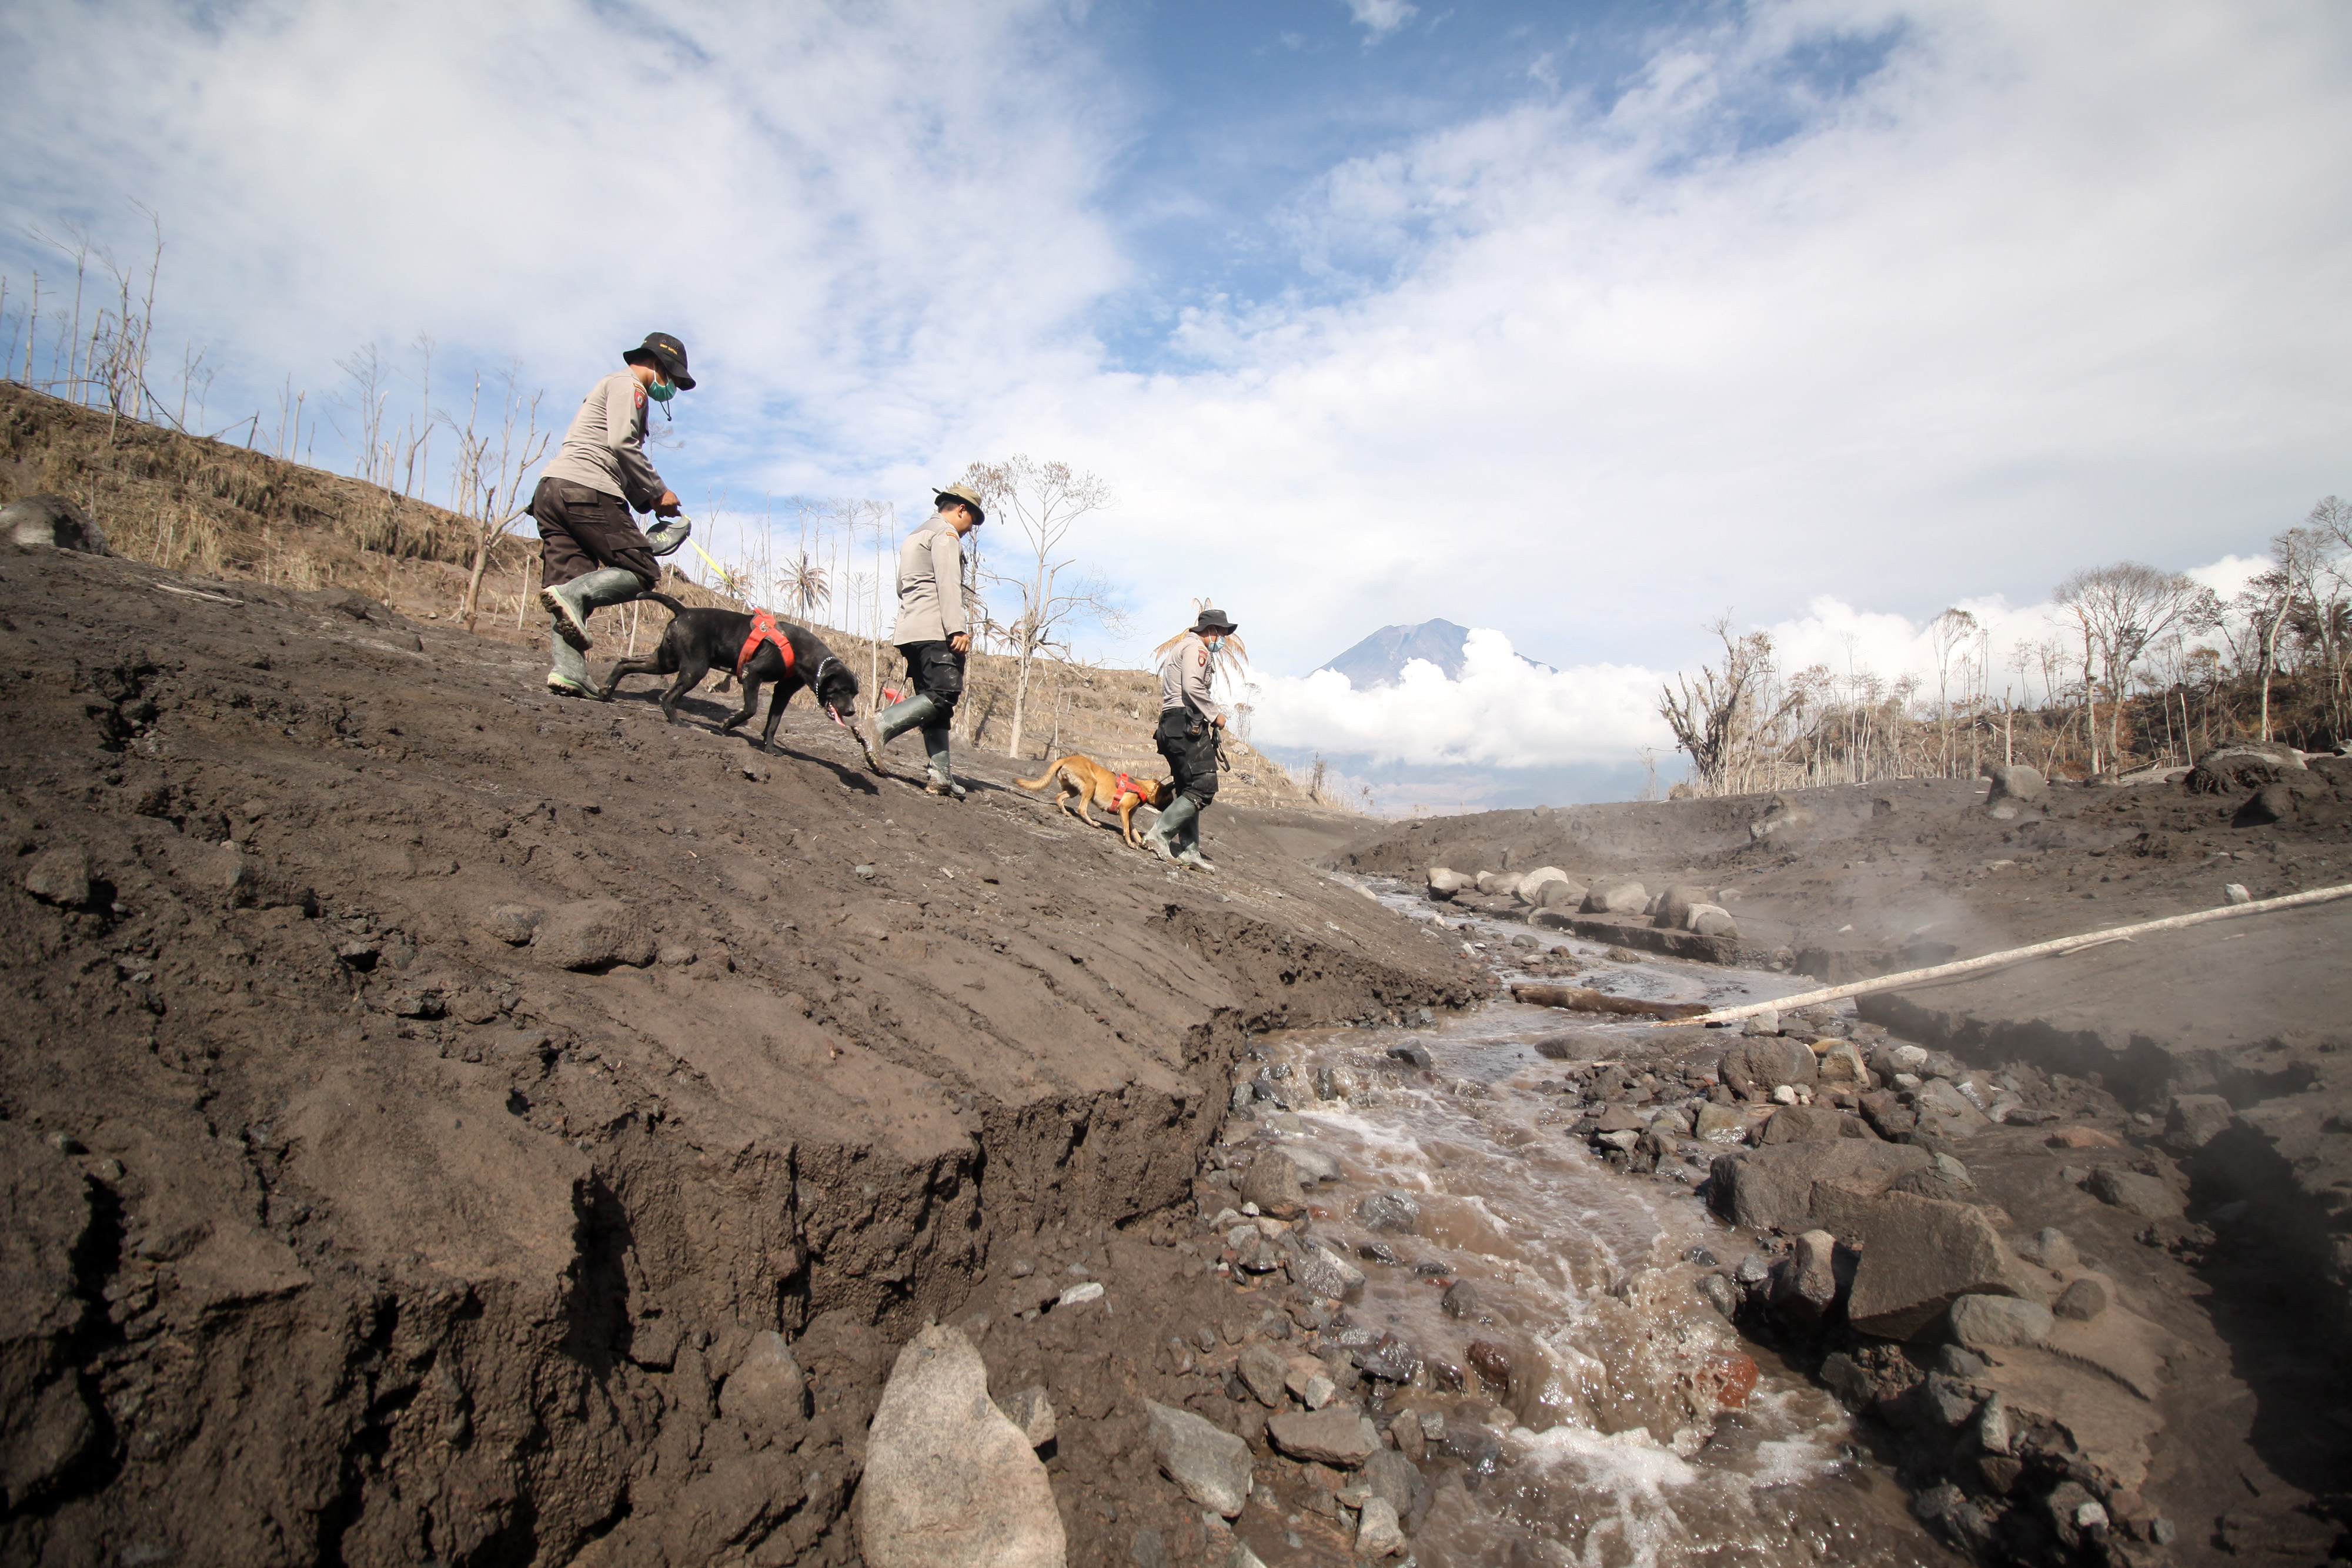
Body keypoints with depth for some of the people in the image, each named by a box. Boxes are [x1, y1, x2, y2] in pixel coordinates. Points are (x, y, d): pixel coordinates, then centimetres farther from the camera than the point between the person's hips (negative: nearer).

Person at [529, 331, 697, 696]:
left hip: (551, 489, 9)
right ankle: (572, 594, -27)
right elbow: (622, 444, -11)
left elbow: (616, 463, 28)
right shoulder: (627, 383, 5)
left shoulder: (610, 387, 36)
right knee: (642, 572, -7)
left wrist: (648, 503, 17)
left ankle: (567, 670, -16)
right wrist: (658, 492, -4)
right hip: (587, 490, -9)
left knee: (577, 591, -2)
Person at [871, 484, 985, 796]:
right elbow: (948, 584, -14)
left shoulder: (916, 536, 30)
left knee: (935, 701, 3)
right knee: (944, 694, -18)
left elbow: (904, 587, 31)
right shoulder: (945, 534, 0)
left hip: (910, 630, 10)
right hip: (935, 630, -10)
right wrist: (958, 628, -21)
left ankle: (940, 775, -4)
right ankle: (885, 723, -31)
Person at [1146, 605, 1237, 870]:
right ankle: (1160, 833, -18)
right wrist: (1215, 715, -9)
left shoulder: (1181, 647, 28)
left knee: (1190, 791, 10)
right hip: (1186, 723, -11)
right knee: (1204, 787, -15)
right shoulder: (1196, 647, -3)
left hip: (1171, 726, 11)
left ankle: (1189, 850, 8)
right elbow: (1192, 687, -18)